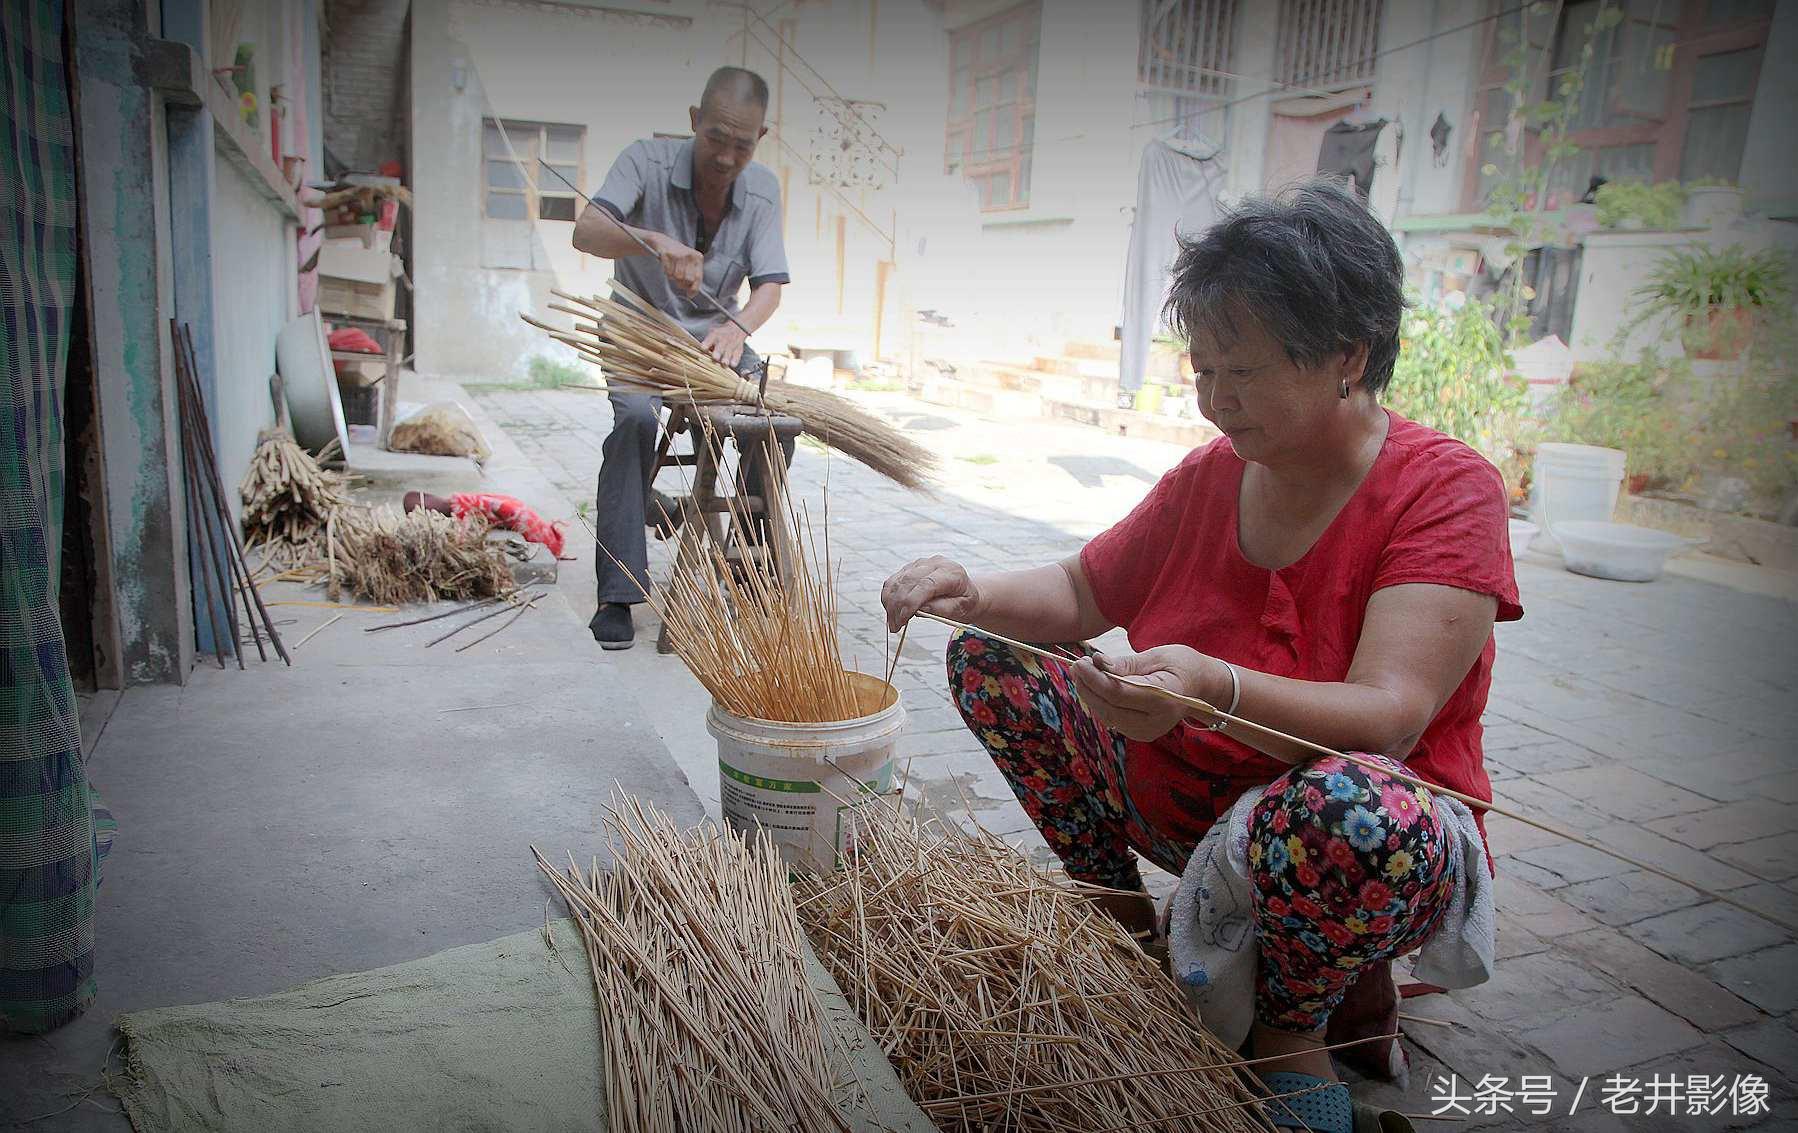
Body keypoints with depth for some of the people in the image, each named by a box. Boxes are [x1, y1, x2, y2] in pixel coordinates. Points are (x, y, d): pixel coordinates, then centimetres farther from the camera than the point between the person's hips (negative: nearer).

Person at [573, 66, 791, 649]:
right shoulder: (648, 161, -15)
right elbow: (586, 232, -28)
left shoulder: (762, 188, -4)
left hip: (716, 334, 3)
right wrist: (658, 243, -49)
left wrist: (738, 327, -34)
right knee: (636, 418, -33)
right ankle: (618, 591, -29)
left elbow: (770, 285, -10)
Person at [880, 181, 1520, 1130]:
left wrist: (1214, 687, -47)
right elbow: (1083, 593, 9)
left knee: (1351, 808, -42)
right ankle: (1127, 921, 8)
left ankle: (1290, 1030, -6)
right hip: (1180, 798, 6)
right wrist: (974, 593, -11)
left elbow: (1387, 718, -29)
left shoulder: (1446, 489, -18)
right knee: (989, 661, 0)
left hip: (1369, 844, -5)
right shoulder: (1208, 477, -1)